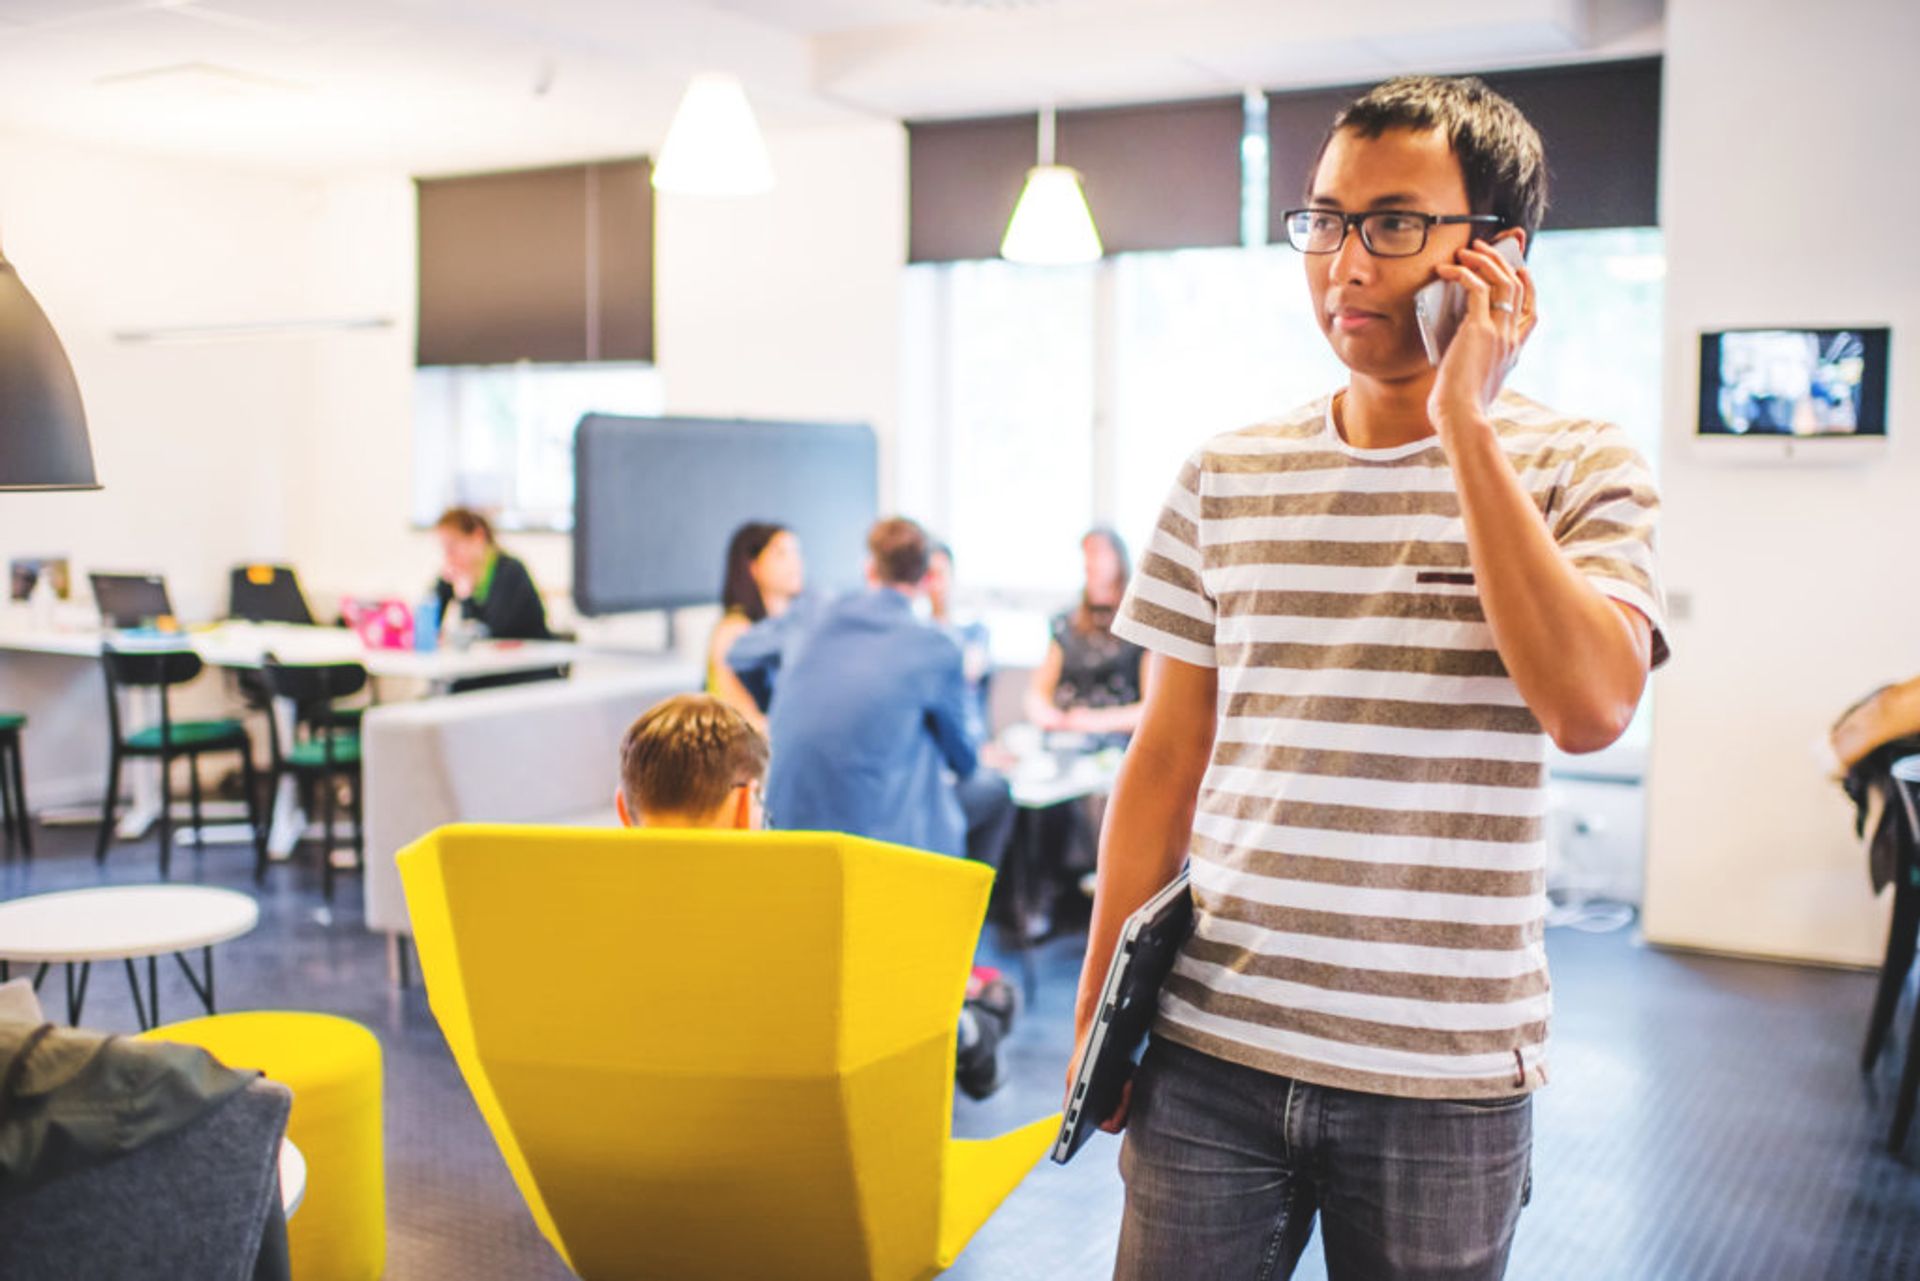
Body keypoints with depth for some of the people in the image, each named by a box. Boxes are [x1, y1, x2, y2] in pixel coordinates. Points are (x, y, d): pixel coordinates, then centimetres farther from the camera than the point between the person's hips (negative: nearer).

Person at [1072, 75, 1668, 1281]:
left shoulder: (1578, 470, -2)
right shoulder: (1228, 475, 4)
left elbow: (1591, 706, -20)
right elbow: (1167, 758, 8)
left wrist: (1468, 422, -18)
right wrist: (1097, 1009, 7)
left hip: (1444, 1076, -2)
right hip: (1210, 1047, 2)